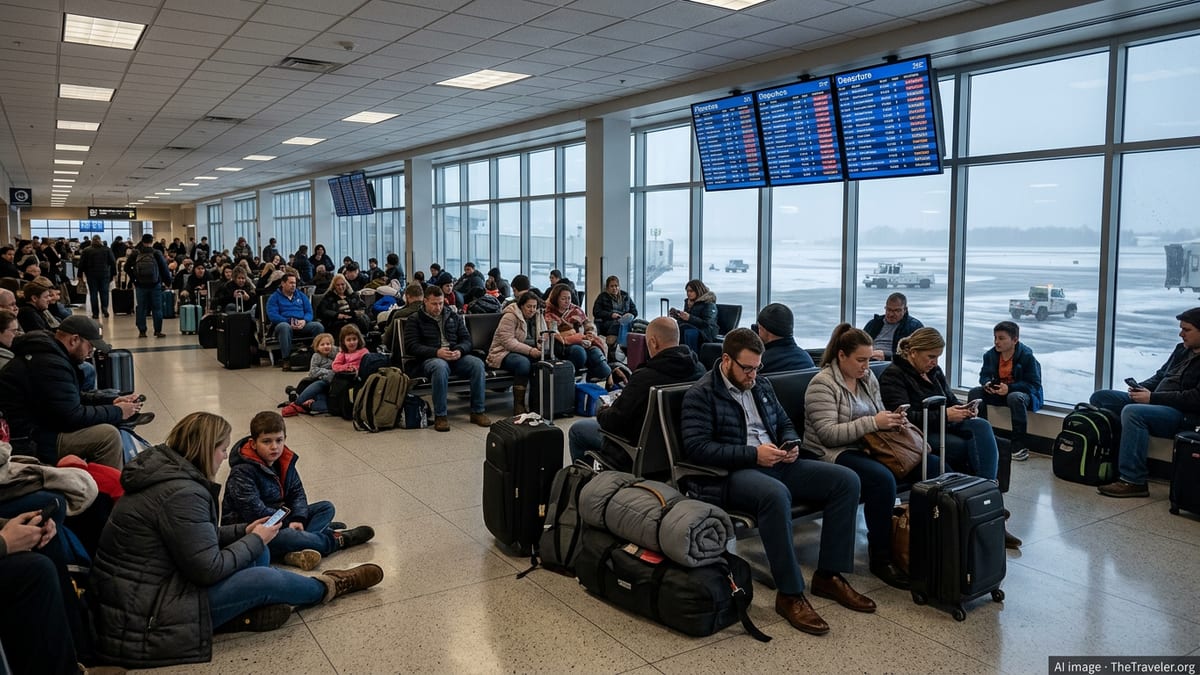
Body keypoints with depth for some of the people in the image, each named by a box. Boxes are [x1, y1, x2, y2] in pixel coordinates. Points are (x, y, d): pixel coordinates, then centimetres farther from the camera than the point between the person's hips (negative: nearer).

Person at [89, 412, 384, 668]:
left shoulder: (167, 472, 6)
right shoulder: (183, 494, -26)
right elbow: (208, 569, -22)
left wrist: (243, 532, 7)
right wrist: (255, 540, -7)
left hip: (135, 593, 10)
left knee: (258, 556, 6)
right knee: (263, 579, -8)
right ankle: (327, 587, 15)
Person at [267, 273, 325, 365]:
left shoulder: (301, 296, 23)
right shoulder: (275, 297, 11)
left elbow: (309, 312, 13)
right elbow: (272, 315, -4)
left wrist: (304, 321, -11)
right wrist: (289, 322, -18)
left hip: (302, 324, 3)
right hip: (284, 323, -3)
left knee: (318, 326, -27)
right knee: (285, 327, -41)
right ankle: (286, 360, -41)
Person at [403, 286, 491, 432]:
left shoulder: (454, 317, 19)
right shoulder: (415, 320, 7)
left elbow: (467, 340, 13)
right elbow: (411, 346, -4)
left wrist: (460, 350, -12)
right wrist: (436, 352, -19)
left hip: (455, 356, 4)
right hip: (429, 359, -4)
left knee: (477, 364, -26)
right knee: (440, 367, -40)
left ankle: (478, 412, -17)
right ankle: (440, 415, -29)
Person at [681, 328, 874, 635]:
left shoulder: (761, 386, 18)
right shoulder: (701, 394, -5)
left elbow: (785, 423, 28)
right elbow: (695, 447, -15)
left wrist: (791, 445, 2)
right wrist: (753, 454, -19)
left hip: (775, 464, 8)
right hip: (733, 473, -7)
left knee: (846, 480, -9)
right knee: (776, 494, -41)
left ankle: (828, 576, -3)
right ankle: (790, 594, -26)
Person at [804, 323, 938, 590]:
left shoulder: (868, 377, 13)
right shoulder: (822, 384, -11)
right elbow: (828, 434, -19)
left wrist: (893, 420, -1)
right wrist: (873, 423, -23)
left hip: (867, 448, 8)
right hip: (835, 455, -8)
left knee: (934, 465, -8)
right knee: (883, 479, -36)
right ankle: (881, 558, -20)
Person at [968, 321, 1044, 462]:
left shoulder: (1026, 356, -18)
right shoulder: (990, 354, -2)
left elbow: (1034, 384, -18)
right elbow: (984, 374, 10)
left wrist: (1009, 388, -31)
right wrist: (987, 383, -16)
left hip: (1023, 392, -6)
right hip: (999, 391, 6)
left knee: (1015, 398, -40)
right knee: (975, 393, -16)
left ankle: (1020, 445, -30)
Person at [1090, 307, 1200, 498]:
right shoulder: (1181, 350, 17)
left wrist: (1152, 398, -20)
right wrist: (1141, 388, 3)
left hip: (1181, 414, -10)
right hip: (1154, 402, 10)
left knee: (1132, 412, -35)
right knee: (1100, 397, 2)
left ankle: (1133, 481, -32)